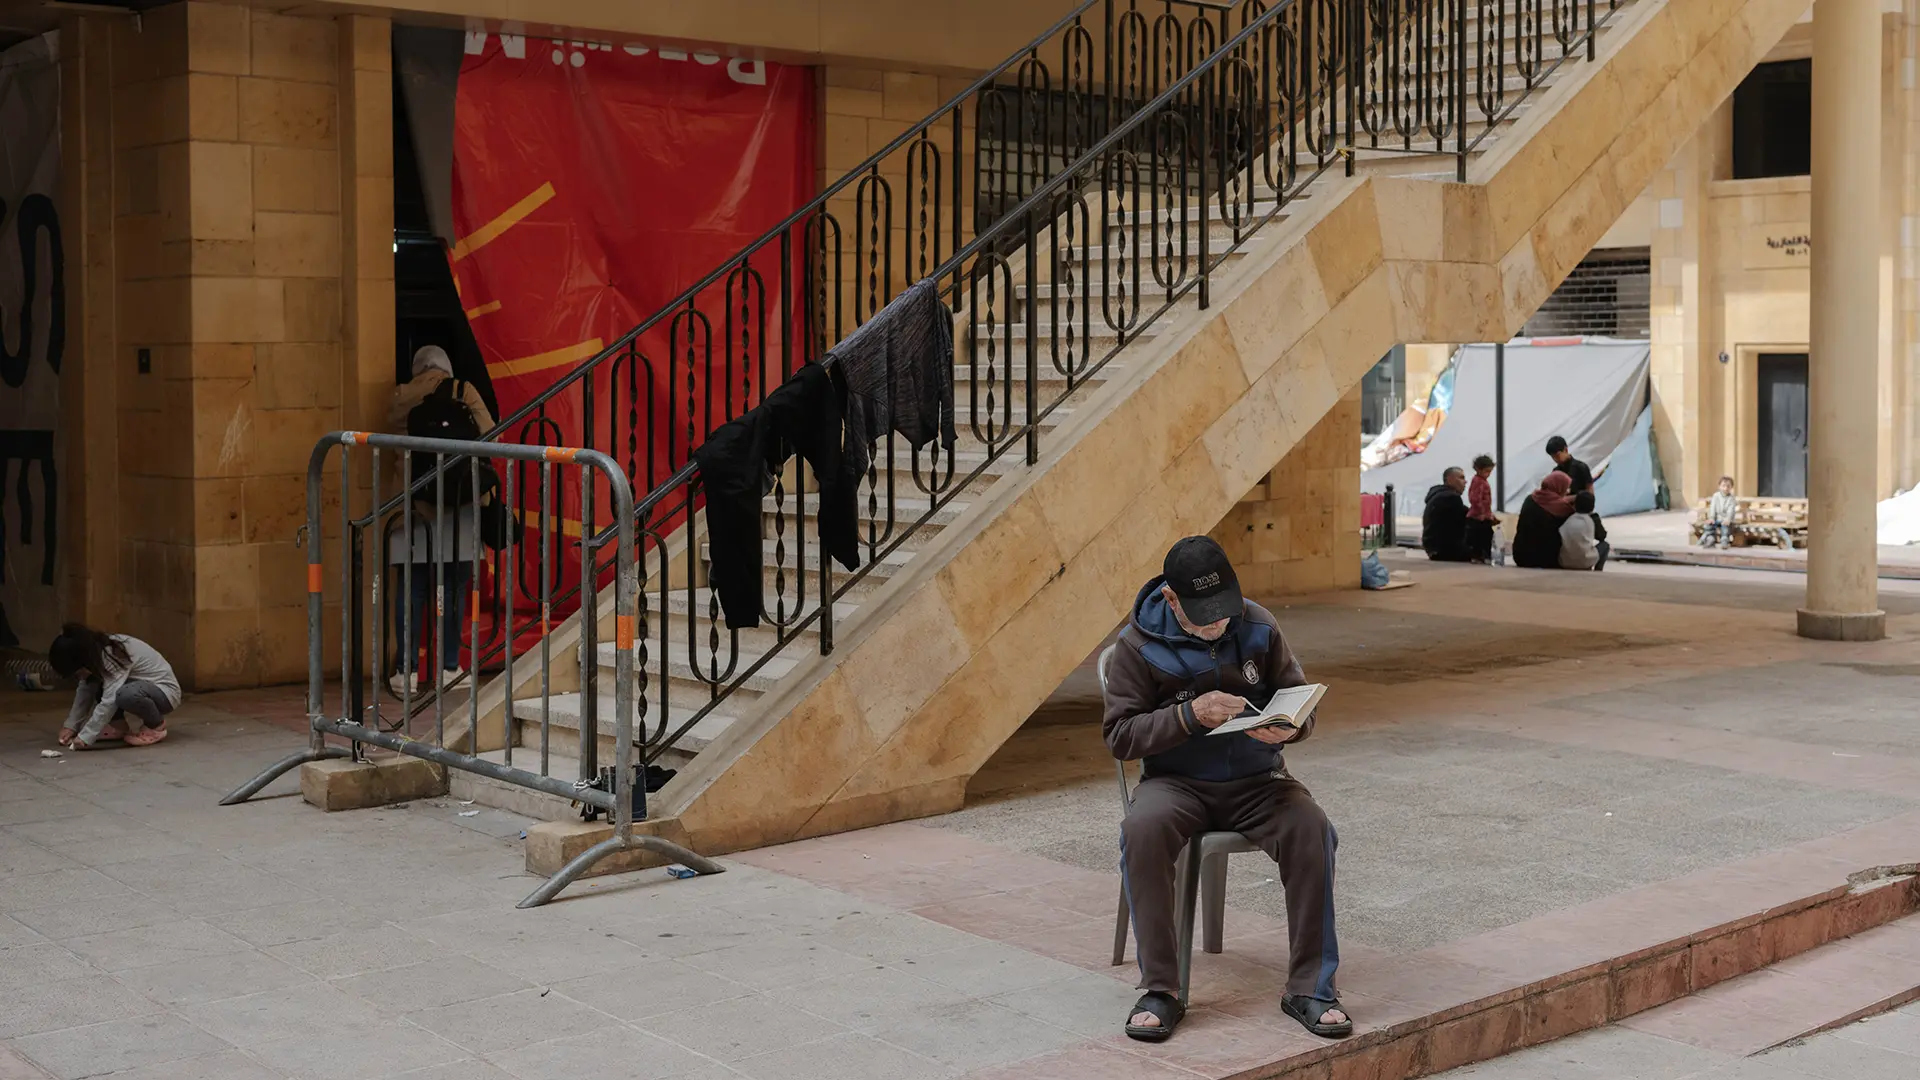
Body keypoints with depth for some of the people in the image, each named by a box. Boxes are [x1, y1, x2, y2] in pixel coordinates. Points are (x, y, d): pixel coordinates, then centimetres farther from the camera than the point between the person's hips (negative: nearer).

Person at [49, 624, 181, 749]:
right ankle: (118, 725, 1)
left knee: (125, 695, -37)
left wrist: (85, 737, -31)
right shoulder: (96, 652, -4)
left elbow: (109, 700, -32)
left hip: (165, 691, -8)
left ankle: (156, 725, -11)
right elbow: (84, 691, 0)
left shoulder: (114, 654, -28)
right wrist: (71, 725, -7)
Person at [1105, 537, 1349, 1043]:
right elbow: (1118, 735, -8)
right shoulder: (1140, 645, -6)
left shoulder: (1258, 627, 1)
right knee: (1142, 830, -34)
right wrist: (1191, 715, -22)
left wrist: (1289, 727, -18)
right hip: (1178, 782, -2)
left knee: (1312, 830, -28)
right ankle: (1161, 990, -24)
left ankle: (1309, 987, -17)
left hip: (1256, 779, 2)